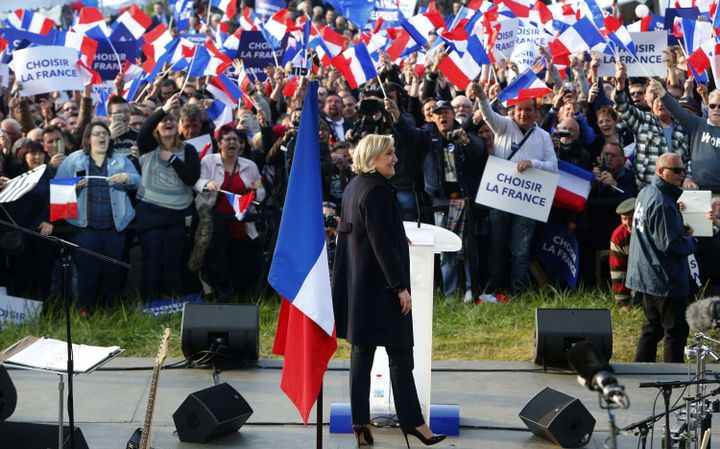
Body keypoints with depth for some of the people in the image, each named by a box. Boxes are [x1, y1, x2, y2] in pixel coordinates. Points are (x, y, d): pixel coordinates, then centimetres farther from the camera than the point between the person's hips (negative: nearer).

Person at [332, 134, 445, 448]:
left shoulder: (353, 187, 12)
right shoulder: (377, 190, -17)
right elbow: (382, 243, -21)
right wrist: (400, 286, -20)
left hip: (357, 284, 10)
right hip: (379, 284, -9)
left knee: (362, 352, 9)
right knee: (400, 354, -4)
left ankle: (360, 422, 10)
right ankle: (412, 421, 0)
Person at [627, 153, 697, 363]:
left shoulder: (645, 192, 8)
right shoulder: (662, 204, -23)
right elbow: (669, 244, -24)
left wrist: (681, 231, 6)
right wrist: (692, 241, -6)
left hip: (646, 277, 10)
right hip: (666, 280, -10)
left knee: (652, 327, 18)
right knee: (677, 330, 0)